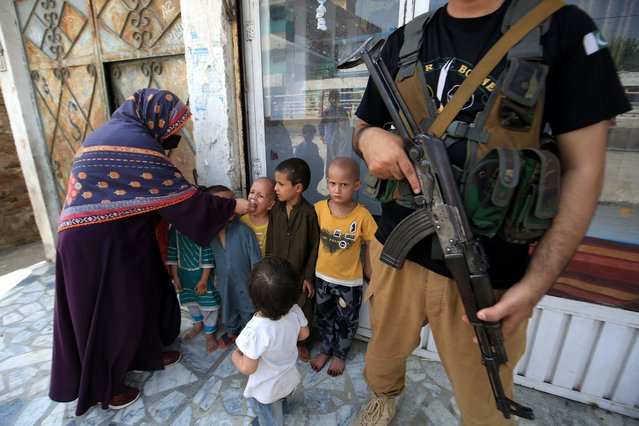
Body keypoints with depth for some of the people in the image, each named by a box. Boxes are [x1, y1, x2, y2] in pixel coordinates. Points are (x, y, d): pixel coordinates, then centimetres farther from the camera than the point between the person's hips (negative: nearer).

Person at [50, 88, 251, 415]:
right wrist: (233, 205, -12)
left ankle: (147, 354, 40)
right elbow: (181, 196, -19)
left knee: (139, 295, 20)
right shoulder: (136, 141, -18)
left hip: (119, 237, 10)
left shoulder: (116, 132, 13)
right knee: (107, 310, 7)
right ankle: (103, 388, 28)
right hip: (98, 242, -10)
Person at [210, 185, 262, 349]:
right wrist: (216, 276, 11)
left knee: (247, 312, 22)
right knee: (228, 309, 29)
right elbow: (214, 257, 3)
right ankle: (232, 331, 58)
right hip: (224, 283, 4)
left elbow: (255, 258, -20)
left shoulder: (244, 231, -27)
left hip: (244, 283, -3)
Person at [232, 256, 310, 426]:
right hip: (289, 380, 6)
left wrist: (235, 355, -9)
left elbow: (247, 368, -29)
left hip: (266, 391, -5)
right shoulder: (295, 311, -27)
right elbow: (304, 334, -7)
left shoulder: (255, 330, -43)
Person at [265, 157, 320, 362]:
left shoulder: (309, 213, -19)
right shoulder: (276, 209, -7)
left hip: (300, 275, -3)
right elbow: (270, 242, 1)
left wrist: (309, 277, -9)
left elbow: (314, 247, -12)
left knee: (302, 311, 16)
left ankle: (301, 342, 40)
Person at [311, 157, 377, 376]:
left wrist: (367, 270, -1)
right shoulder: (319, 209, -14)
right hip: (322, 276, 2)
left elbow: (370, 244, -8)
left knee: (346, 320, 19)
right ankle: (325, 350, 47)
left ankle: (340, 354, 44)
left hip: (349, 280, -2)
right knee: (324, 317, 22)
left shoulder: (362, 215, -21)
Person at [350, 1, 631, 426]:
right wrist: (369, 137, -10)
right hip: (396, 251, 4)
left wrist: (534, 286, -12)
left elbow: (583, 168, -4)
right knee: (382, 356, 25)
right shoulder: (402, 42, 8)